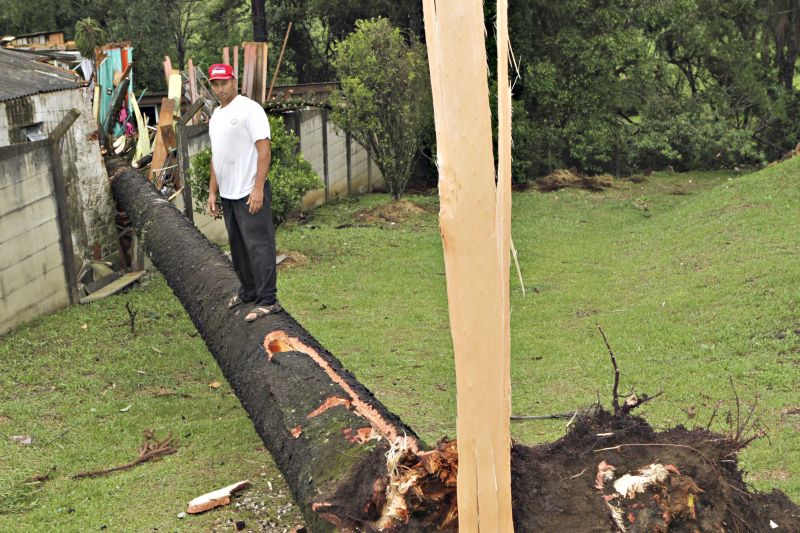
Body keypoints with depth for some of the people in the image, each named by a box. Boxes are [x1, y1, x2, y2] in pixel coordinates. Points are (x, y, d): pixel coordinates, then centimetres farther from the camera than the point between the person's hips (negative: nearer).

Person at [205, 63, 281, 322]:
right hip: (228, 194, 9)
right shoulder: (215, 116, 16)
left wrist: (258, 189, -21)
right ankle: (248, 291, 30)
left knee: (258, 246, -7)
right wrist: (212, 192, 16)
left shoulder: (249, 109, -10)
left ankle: (267, 300, -3)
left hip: (250, 193, -9)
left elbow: (264, 149, -16)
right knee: (238, 247, 17)